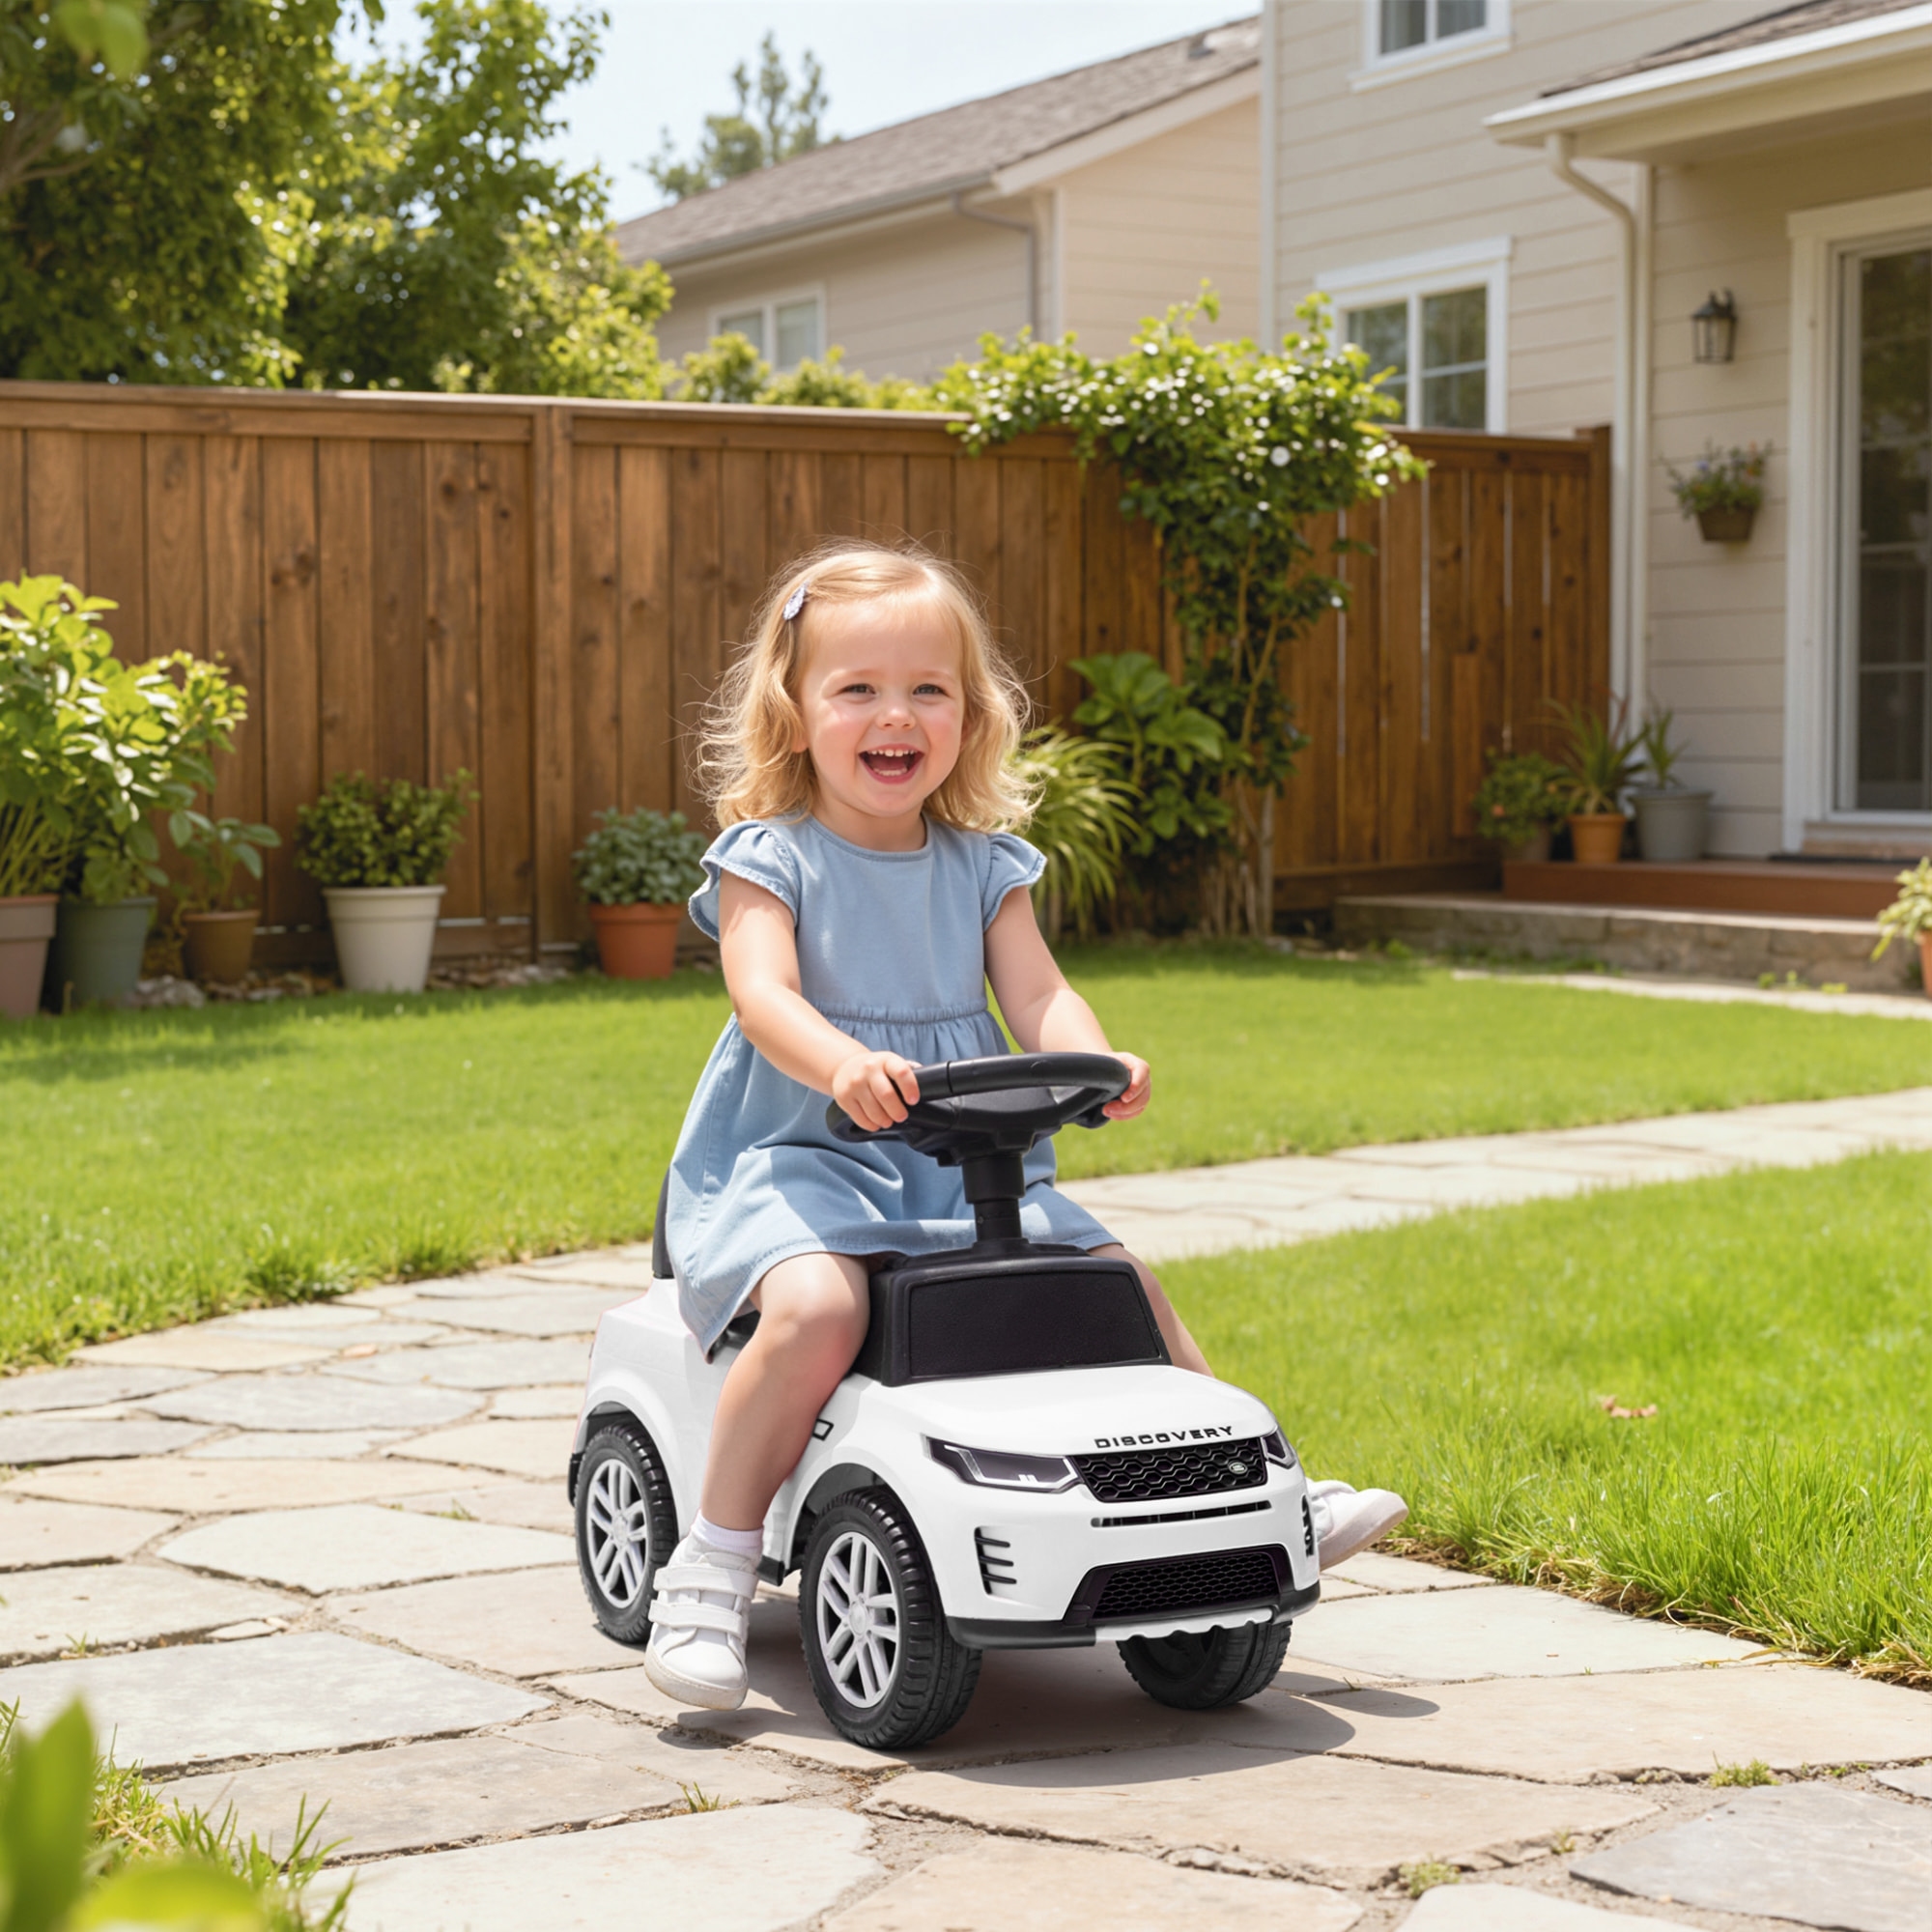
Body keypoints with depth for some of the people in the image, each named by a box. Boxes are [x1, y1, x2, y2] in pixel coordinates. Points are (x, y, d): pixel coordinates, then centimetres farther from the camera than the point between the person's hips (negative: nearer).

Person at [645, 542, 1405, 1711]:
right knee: (815, 1307, -33)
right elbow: (764, 993, -20)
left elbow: (1037, 993, 0)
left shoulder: (982, 867, 11)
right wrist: (844, 1065, -42)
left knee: (1125, 1281, -3)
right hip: (799, 1160, -5)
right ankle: (712, 1568, -22)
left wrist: (1097, 1064, -24)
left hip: (967, 1172, 5)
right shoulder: (769, 858, -4)